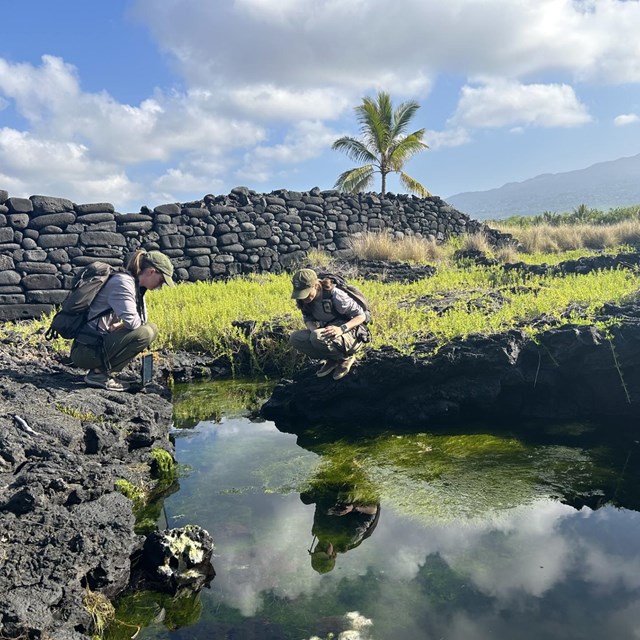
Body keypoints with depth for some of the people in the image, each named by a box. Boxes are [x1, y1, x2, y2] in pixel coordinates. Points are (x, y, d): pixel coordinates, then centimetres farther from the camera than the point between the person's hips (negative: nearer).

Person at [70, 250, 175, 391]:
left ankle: (103, 370, 6)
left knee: (152, 328, 11)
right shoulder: (122, 282, -17)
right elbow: (132, 322, -24)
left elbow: (142, 320, 17)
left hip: (102, 341, 10)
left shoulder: (136, 285, 14)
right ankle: (98, 373, -11)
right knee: (144, 333, -24)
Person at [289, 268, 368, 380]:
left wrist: (341, 329, -39)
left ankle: (346, 357, -7)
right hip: (326, 331, 7)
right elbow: (308, 319, 3)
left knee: (318, 337, -36)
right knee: (295, 338, -16)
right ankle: (331, 360, 0)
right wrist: (313, 329, -23)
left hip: (350, 334, -7)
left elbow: (361, 316, -21)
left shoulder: (335, 295, -26)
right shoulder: (303, 300, -8)